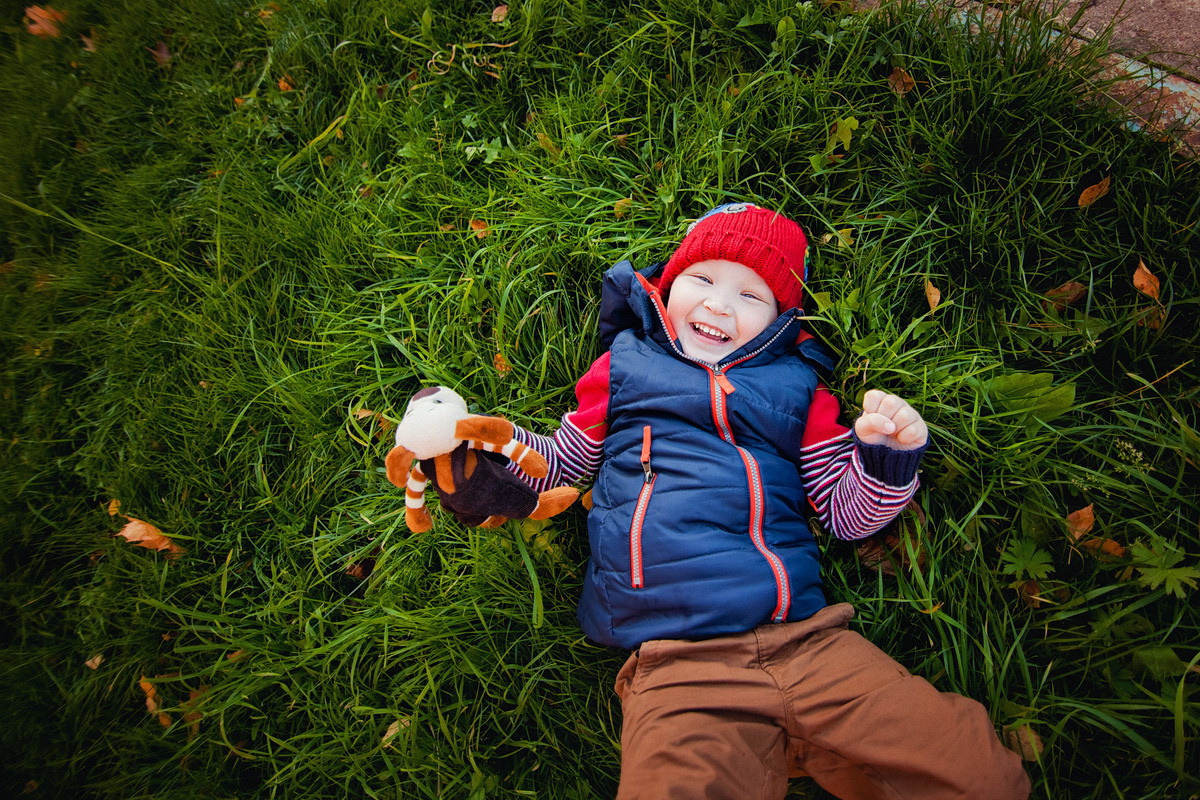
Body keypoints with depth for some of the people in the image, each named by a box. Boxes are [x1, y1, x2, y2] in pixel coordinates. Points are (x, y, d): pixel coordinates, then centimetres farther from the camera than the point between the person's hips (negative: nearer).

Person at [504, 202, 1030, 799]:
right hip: (675, 667, -2)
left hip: (810, 644, 3)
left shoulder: (796, 387, 16)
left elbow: (846, 512, 17)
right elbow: (561, 466, 20)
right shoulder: (625, 366, 13)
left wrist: (888, 456, -1)